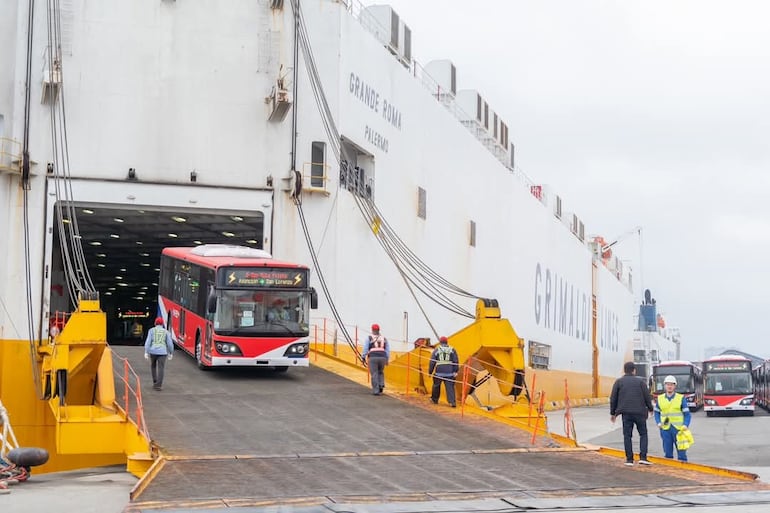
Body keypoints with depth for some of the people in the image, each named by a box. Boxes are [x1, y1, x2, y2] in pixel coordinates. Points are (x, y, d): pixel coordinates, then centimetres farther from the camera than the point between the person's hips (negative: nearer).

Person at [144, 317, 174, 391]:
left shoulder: (151, 330, 5)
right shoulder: (166, 332, 7)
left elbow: (148, 341, -5)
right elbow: (170, 343, 3)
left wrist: (146, 353, -7)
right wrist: (171, 353, 15)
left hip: (153, 351, 1)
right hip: (162, 352, -1)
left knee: (153, 366, 24)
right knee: (160, 369, -4)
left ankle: (155, 382, 26)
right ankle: (158, 385, -17)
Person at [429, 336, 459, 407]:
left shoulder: (436, 350, 7)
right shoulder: (452, 350, 10)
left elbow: (432, 362, 5)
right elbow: (456, 361, 2)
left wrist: (430, 372, 11)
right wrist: (455, 371, 2)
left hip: (439, 372, 0)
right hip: (449, 372, 0)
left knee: (436, 385, 19)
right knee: (450, 387, -1)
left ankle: (434, 399, 33)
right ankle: (452, 402, -13)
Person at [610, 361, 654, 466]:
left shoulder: (619, 382, 4)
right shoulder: (640, 381, 3)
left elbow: (613, 399, 5)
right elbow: (647, 396, 5)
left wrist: (613, 413, 14)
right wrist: (650, 408, 22)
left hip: (626, 413, 1)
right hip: (639, 412, -1)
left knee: (627, 435, 6)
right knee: (643, 434, 10)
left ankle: (629, 459, 3)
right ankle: (643, 457, -2)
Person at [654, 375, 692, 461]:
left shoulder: (681, 398, 1)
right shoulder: (660, 399, 9)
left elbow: (687, 414, 1)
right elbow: (657, 412, 17)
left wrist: (685, 425, -15)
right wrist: (658, 423, 0)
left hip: (678, 428, -2)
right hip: (665, 429, 2)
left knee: (681, 451, -3)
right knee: (667, 453, 6)